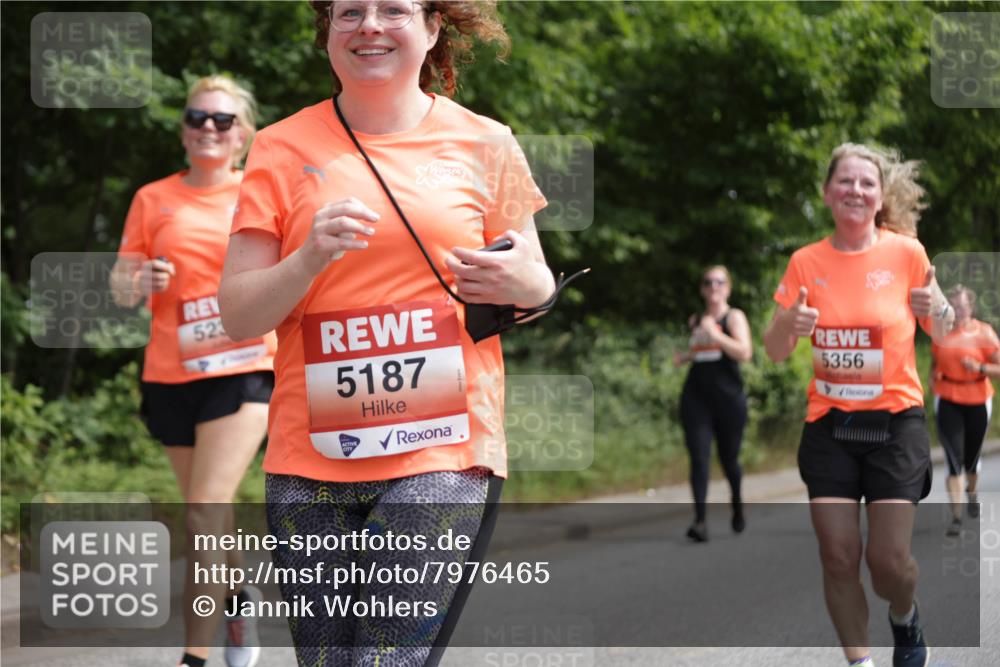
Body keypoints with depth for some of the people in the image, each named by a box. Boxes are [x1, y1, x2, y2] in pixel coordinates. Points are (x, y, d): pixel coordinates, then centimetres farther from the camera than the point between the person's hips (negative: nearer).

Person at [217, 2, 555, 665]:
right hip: (312, 457, 2)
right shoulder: (283, 149, 7)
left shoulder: (483, 144, 7)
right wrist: (310, 259, -14)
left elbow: (538, 287, 18)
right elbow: (238, 315, 4)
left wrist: (517, 281, -5)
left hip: (446, 445, -1)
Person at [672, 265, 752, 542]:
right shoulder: (695, 321, 14)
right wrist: (683, 357, 10)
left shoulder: (734, 317, -1)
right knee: (699, 459, -10)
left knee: (728, 458, 9)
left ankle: (737, 506, 38)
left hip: (729, 397, -3)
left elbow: (744, 353, -16)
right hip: (696, 398, 3)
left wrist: (714, 334, -21)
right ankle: (700, 521, -17)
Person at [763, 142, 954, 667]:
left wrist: (937, 308, -19)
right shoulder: (806, 261, 1)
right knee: (839, 556, -4)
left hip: (895, 424, -2)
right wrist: (788, 324, -17)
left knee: (889, 559, -7)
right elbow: (775, 352, 6)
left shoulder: (906, 251, -4)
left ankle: (906, 622, 27)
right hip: (829, 426, 2)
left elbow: (944, 335, 4)